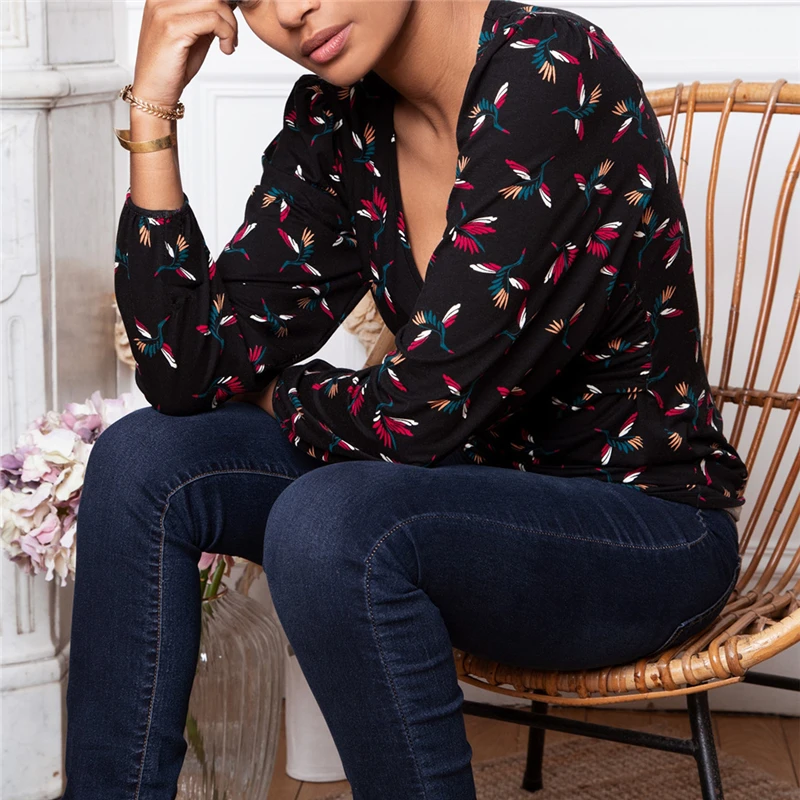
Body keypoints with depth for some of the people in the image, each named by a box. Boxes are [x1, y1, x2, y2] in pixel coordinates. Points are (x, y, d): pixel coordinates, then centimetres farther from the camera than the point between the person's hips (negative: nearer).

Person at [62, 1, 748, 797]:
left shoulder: (556, 81, -23)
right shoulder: (335, 117, -1)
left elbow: (424, 412, -24)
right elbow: (191, 370, -6)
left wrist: (280, 396, -4)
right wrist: (152, 109, -11)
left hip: (649, 524, -7)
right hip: (482, 482, 7)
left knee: (329, 519, -32)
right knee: (144, 458, -6)